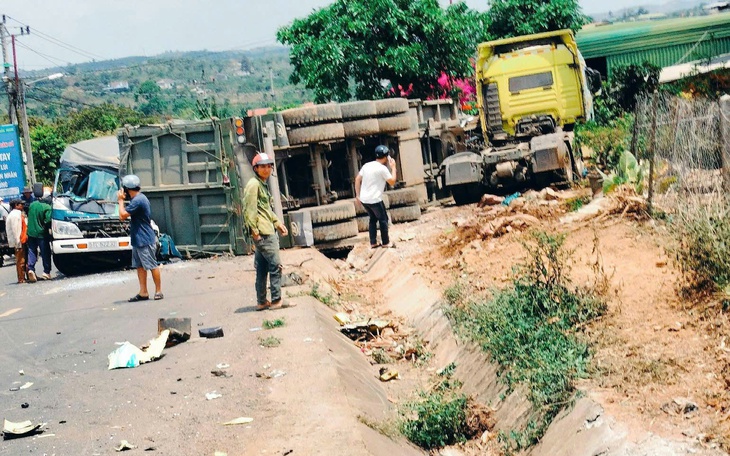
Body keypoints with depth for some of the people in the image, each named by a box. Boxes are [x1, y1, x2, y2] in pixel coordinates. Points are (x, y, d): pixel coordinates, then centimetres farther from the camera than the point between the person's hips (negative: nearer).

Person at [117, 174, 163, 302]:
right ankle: (143, 292, 14)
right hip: (138, 240, 11)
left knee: (152, 266, -3)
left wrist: (121, 200, -8)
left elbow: (123, 215, -18)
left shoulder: (137, 201, -20)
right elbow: (130, 214, 23)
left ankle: (158, 291, 3)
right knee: (139, 266, 11)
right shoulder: (140, 198, 13)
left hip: (145, 240, -11)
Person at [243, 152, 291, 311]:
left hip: (267, 231, 10)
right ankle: (276, 300, -5)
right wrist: (254, 230, -21)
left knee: (262, 268, 11)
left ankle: (261, 302, 15)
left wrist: (277, 223, 23)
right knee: (275, 265, -8)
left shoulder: (263, 184, 20)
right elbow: (250, 209, -18)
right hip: (262, 233, -10)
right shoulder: (254, 184, -11)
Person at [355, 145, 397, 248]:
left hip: (363, 199, 7)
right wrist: (393, 167, 4)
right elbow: (392, 181, -5)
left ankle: (373, 243, 23)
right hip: (374, 200, -7)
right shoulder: (382, 168, -12)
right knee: (383, 219, 10)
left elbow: (357, 179, 10)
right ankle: (386, 243, 16)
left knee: (373, 219, 21)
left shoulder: (367, 165, 8)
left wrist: (358, 195, 14)